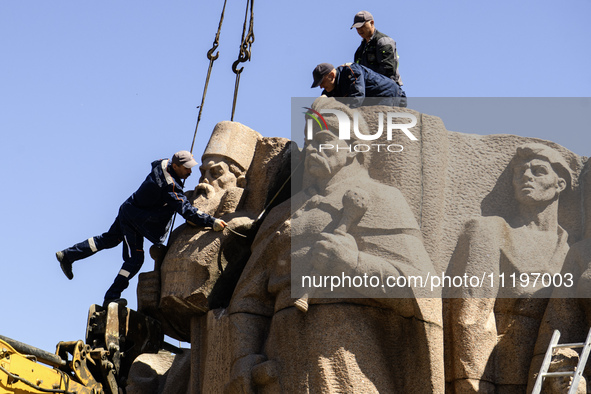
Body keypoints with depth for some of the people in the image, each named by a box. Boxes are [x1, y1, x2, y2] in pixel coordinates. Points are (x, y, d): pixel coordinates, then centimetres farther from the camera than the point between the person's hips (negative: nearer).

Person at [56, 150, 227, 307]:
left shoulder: (163, 165, -7)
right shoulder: (170, 186, -33)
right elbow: (187, 210, -37)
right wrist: (212, 222, -37)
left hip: (128, 209, 10)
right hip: (134, 220, -9)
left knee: (109, 239, 25)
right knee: (134, 260, -4)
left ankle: (67, 255, 35)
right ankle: (111, 297, 2)